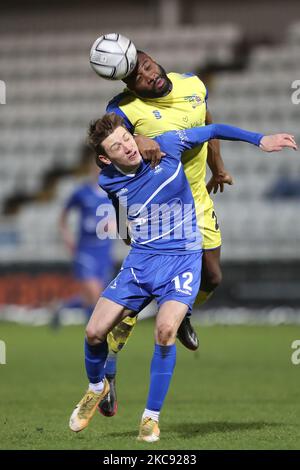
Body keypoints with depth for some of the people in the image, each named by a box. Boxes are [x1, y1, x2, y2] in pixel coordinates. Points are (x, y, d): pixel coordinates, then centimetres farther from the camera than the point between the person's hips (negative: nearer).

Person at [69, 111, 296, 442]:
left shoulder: (166, 146, -12)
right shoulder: (108, 181, -5)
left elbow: (213, 131, 1)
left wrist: (261, 140, -2)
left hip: (182, 257, -3)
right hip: (140, 258, 3)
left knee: (165, 329, -27)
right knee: (94, 332, -5)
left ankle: (151, 417, -12)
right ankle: (97, 388, 29)